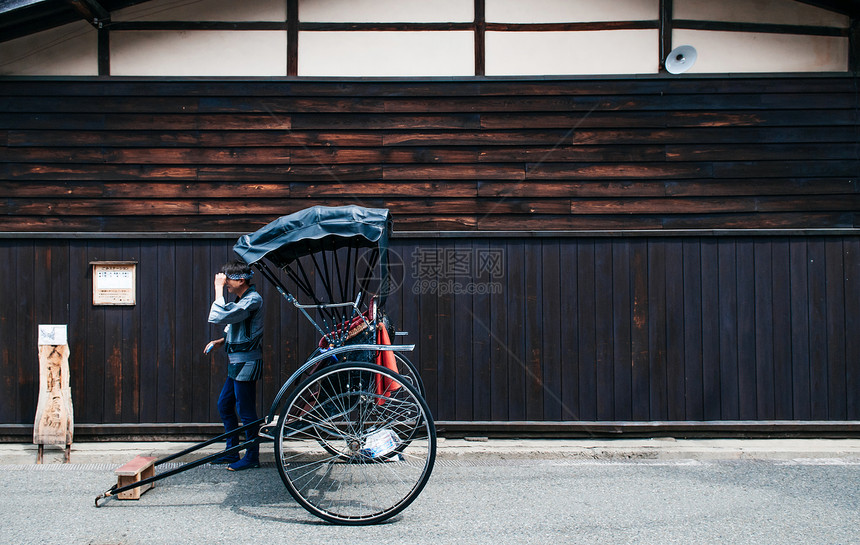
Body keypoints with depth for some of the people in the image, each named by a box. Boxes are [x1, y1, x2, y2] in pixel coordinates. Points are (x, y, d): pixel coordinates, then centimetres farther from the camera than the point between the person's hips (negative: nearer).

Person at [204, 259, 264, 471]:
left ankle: (252, 456, 11)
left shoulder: (252, 300, -18)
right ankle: (232, 452, 27)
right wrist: (220, 341, 10)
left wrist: (219, 289, -20)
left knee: (245, 410, -2)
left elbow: (219, 317, -27)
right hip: (236, 363, 11)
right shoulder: (241, 300, 14)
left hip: (246, 363, -10)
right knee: (224, 405, 17)